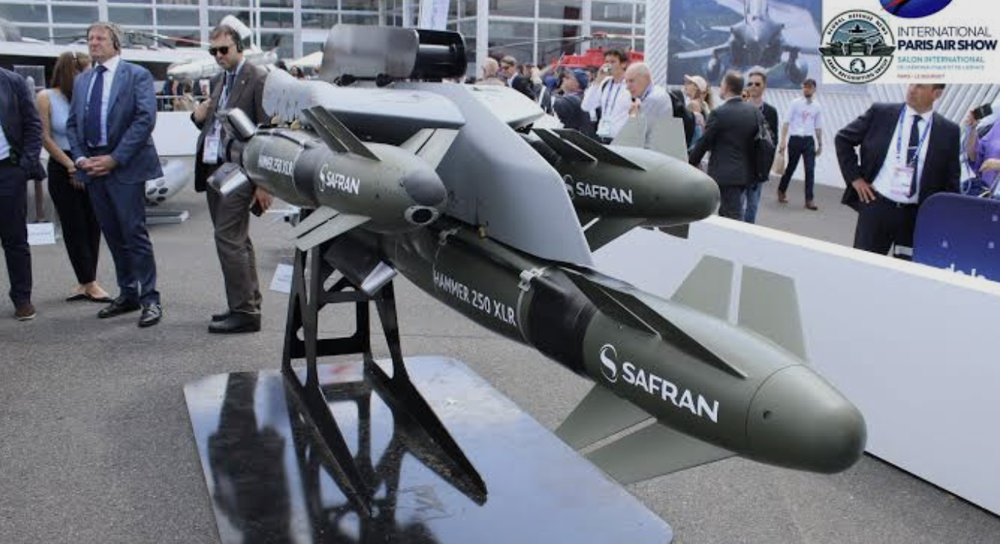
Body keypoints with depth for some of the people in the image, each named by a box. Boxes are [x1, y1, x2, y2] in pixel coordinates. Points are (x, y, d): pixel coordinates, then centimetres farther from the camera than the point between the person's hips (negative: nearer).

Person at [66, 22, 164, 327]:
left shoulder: (137, 75, -2)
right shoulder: (81, 81, 16)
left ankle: (150, 299, 1)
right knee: (112, 235, 11)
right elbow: (72, 123, 16)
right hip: (92, 165, 6)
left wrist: (114, 158, -16)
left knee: (134, 233, -6)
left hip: (125, 166, -6)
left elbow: (145, 119, -12)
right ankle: (127, 295, 20)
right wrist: (80, 158, -2)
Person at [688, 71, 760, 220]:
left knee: (733, 218, -3)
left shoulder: (719, 113, -14)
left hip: (726, 173, -7)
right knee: (725, 214, 19)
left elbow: (704, 143, -9)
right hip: (745, 172, 7)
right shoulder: (754, 111, 5)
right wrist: (755, 168, 20)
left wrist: (690, 164, 5)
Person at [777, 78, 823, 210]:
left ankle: (809, 199, -2)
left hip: (809, 140, 2)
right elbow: (786, 122, -5)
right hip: (795, 139, -2)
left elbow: (818, 127, 15)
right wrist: (783, 141, -12)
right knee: (791, 168, 9)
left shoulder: (817, 107, 8)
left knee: (810, 170, -4)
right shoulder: (795, 103, -2)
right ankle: (781, 191, 31)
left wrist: (820, 144, 16)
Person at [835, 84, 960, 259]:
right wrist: (854, 177, 1)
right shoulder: (880, 113, 1)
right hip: (877, 205, -1)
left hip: (919, 215, 1)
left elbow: (951, 182, 7)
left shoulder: (948, 131, 3)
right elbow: (843, 139, 8)